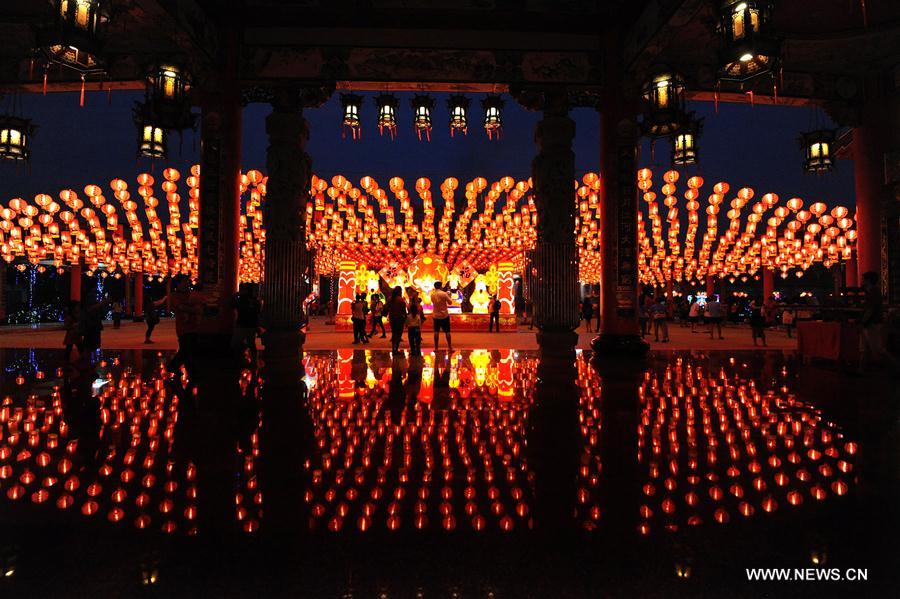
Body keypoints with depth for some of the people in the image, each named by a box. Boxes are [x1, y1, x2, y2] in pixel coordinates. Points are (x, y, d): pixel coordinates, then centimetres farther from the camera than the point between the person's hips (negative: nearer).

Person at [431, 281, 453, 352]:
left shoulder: (432, 294, 1)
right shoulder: (443, 294, -13)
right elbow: (450, 302, -7)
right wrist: (449, 296, 11)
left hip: (435, 315, 4)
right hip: (444, 315, -4)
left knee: (436, 331, 7)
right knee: (447, 331, 4)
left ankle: (436, 347, 6)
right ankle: (450, 347, 7)